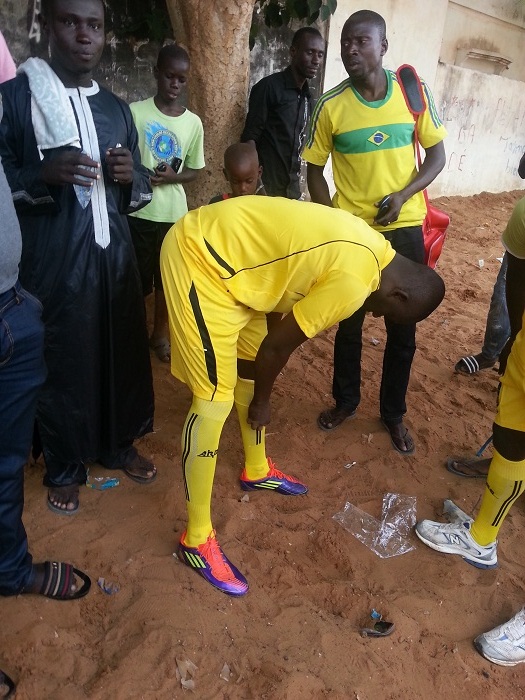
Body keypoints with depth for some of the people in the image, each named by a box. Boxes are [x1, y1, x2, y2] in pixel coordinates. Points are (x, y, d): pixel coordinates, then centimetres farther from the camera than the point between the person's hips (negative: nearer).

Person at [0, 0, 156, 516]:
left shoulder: (116, 108, 14)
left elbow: (141, 190, 17)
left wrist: (132, 176, -5)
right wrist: (44, 175, -22)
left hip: (114, 254, 5)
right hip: (52, 260, -5)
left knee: (122, 352, 11)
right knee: (61, 362, 3)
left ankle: (118, 445, 33)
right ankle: (63, 468, 24)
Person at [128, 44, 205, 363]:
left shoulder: (193, 122, 3)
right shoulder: (135, 112, -5)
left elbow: (195, 170, 9)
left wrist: (173, 176, -10)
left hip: (174, 213, 3)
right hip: (138, 212, -2)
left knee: (168, 278, 12)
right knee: (135, 279, 6)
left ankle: (160, 333, 31)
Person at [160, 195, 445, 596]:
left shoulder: (370, 248, 9)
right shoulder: (354, 283, -22)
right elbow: (278, 345, -12)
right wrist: (261, 401, 7)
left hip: (221, 245, 10)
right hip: (198, 257, -10)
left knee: (251, 363, 20)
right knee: (215, 402, -7)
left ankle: (257, 470, 42)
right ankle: (197, 539, 9)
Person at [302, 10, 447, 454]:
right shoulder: (331, 106, -5)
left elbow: (437, 155, 2)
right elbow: (314, 170, 3)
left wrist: (403, 196, -14)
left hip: (405, 228, 1)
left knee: (403, 327, 8)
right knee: (349, 322, 11)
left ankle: (394, 412, 27)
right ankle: (346, 400, 33)